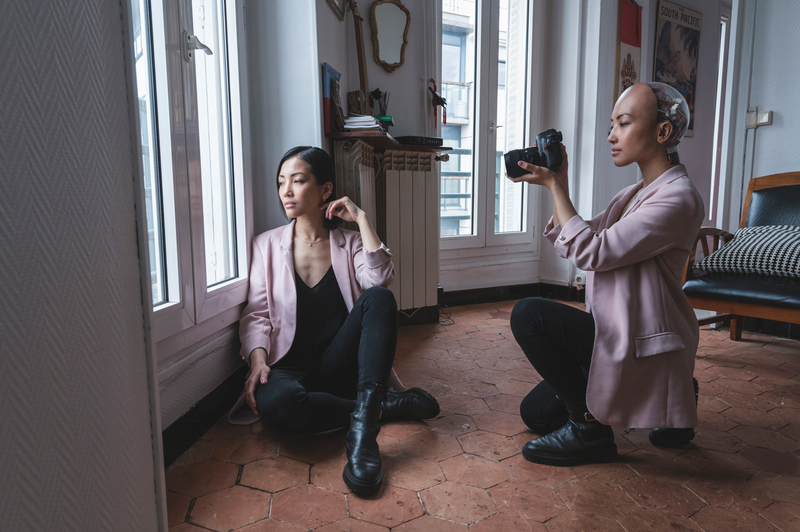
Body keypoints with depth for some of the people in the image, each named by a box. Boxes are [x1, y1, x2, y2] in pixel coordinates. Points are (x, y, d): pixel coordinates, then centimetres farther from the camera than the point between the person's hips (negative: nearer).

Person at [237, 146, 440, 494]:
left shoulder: (349, 243, 8)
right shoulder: (266, 246, 8)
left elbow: (380, 279, -13)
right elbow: (256, 314, 1)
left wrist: (360, 217, -9)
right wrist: (257, 360, -17)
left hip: (339, 365, 1)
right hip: (291, 366, 0)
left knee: (379, 298, -26)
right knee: (274, 402, -36)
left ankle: (362, 426, -36)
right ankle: (384, 406, -17)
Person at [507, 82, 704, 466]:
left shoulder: (677, 199, -18)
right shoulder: (634, 194, 12)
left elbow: (590, 252, -24)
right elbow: (567, 244, 8)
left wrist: (555, 186, -17)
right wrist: (556, 183, -2)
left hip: (641, 348, -10)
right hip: (616, 336, 10)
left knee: (529, 315, -24)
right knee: (536, 412, 15)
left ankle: (589, 428, -7)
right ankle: (671, 404, 21)